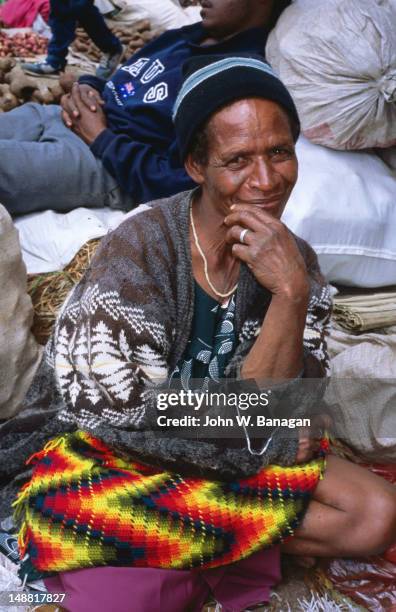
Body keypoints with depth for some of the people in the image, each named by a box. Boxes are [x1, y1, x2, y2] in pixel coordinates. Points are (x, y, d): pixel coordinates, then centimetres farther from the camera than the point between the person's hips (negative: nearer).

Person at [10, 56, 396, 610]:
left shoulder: (291, 262, -9)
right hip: (123, 455, -4)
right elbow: (130, 422, -19)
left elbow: (273, 414, -13)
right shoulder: (139, 251, -23)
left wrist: (292, 295, -28)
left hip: (235, 455, 5)